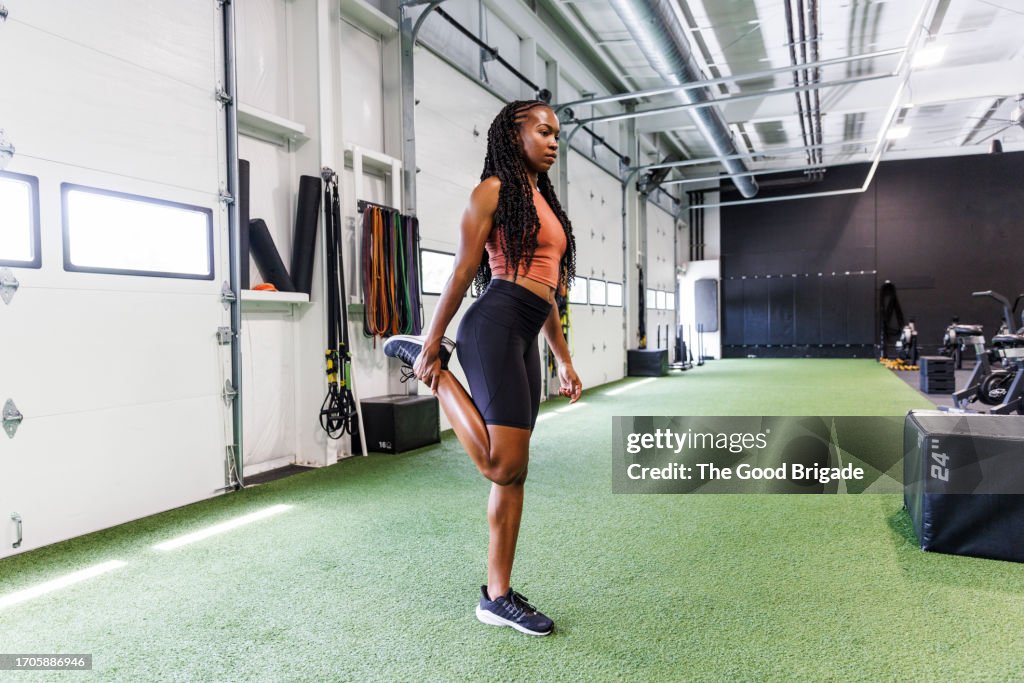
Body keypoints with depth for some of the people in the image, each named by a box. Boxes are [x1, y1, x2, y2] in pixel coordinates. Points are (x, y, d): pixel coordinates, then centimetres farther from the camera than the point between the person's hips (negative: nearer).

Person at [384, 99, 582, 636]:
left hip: (525, 339, 9)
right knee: (503, 465, -14)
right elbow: (462, 272, -5)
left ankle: (497, 597, 16)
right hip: (494, 326, -8)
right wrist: (432, 343, -7)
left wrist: (565, 362, 21)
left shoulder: (545, 201, 24)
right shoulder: (494, 190, 1)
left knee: (513, 472, 7)